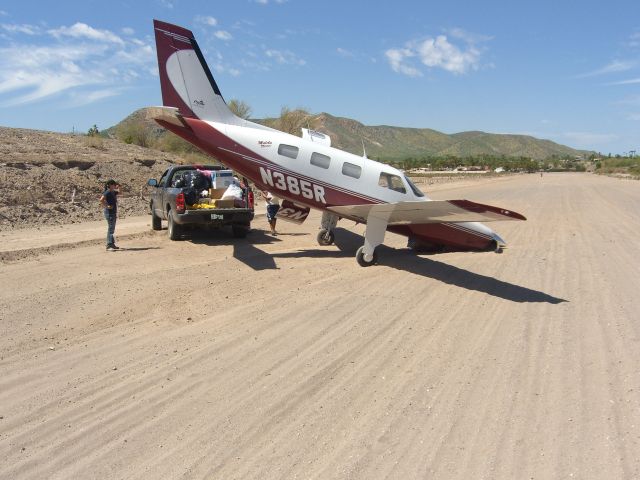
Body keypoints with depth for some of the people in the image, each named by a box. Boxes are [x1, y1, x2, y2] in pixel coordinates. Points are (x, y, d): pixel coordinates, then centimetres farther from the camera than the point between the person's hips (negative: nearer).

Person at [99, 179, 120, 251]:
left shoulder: (113, 192, 12)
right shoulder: (107, 192, -15)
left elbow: (120, 192, 31)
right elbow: (101, 200, -30)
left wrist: (119, 187, 12)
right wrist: (106, 206, -21)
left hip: (113, 213, 10)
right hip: (109, 212, -10)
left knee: (112, 229, 16)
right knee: (110, 229, -10)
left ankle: (112, 244, 25)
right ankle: (109, 246, -10)